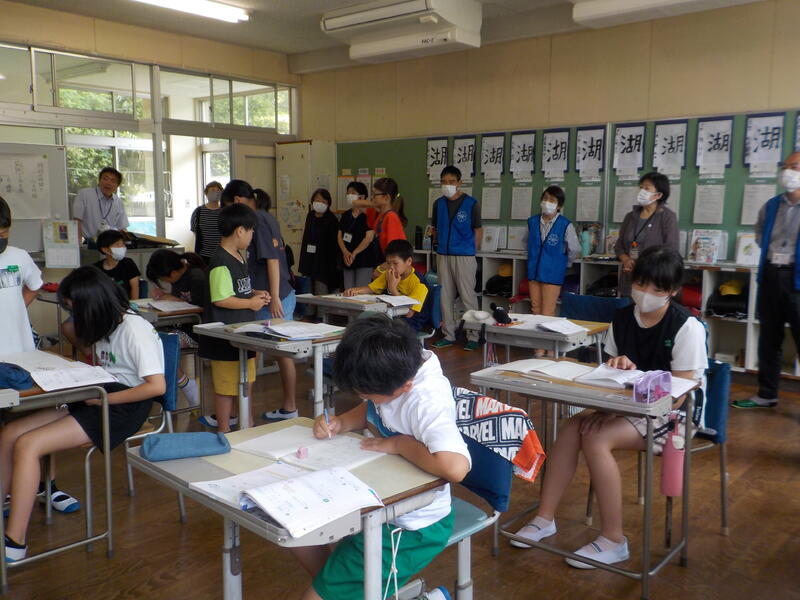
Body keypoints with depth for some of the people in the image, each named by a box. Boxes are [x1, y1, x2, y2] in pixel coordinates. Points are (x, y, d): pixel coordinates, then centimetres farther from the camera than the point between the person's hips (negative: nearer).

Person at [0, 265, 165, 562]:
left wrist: (101, 399, -18)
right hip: (99, 399, 9)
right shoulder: (109, 324, 13)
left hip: (123, 407, -9)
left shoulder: (135, 329, -16)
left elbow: (157, 385, -24)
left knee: (26, 445, -18)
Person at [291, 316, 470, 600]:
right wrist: (340, 423, -8)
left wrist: (399, 443, -32)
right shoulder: (399, 369, -9)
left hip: (410, 527, -9)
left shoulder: (427, 401, -33)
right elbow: (370, 411, 12)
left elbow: (455, 466, -49)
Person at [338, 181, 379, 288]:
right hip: (347, 262, 6)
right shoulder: (345, 215, 13)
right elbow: (340, 236, 8)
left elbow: (369, 238, -14)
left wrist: (354, 253, -14)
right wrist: (345, 252, -9)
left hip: (365, 261, -6)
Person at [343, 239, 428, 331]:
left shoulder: (419, 283, -18)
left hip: (411, 321, -6)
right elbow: (371, 288, 11)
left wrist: (392, 288, -24)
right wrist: (355, 290, -12)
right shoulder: (388, 274, 4)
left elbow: (408, 313, -24)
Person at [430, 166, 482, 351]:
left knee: (468, 297, -2)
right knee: (445, 297, 9)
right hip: (443, 256, 5)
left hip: (464, 256, -5)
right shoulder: (438, 203, 8)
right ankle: (448, 335, 19)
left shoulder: (471, 203, -5)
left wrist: (472, 251, -1)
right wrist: (438, 245, 12)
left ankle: (473, 336, 7)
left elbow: (478, 230, 0)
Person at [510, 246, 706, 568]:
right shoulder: (622, 318, 3)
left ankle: (614, 541, -15)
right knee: (571, 429, -19)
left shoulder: (687, 327, -15)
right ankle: (545, 518, -8)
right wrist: (619, 368, -10)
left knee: (596, 439, -28)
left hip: (669, 413, -6)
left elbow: (678, 394, -16)